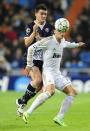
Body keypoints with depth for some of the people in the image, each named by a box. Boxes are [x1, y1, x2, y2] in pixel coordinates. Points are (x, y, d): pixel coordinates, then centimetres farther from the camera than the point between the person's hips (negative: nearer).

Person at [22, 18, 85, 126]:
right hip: (48, 71, -9)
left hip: (57, 74, 9)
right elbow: (31, 48, -16)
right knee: (50, 91, -35)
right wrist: (29, 64, -13)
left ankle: (59, 118, 1)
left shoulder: (62, 41, 11)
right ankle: (28, 113, -35)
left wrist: (76, 45, 53)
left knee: (72, 92, 1)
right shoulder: (48, 41, -13)